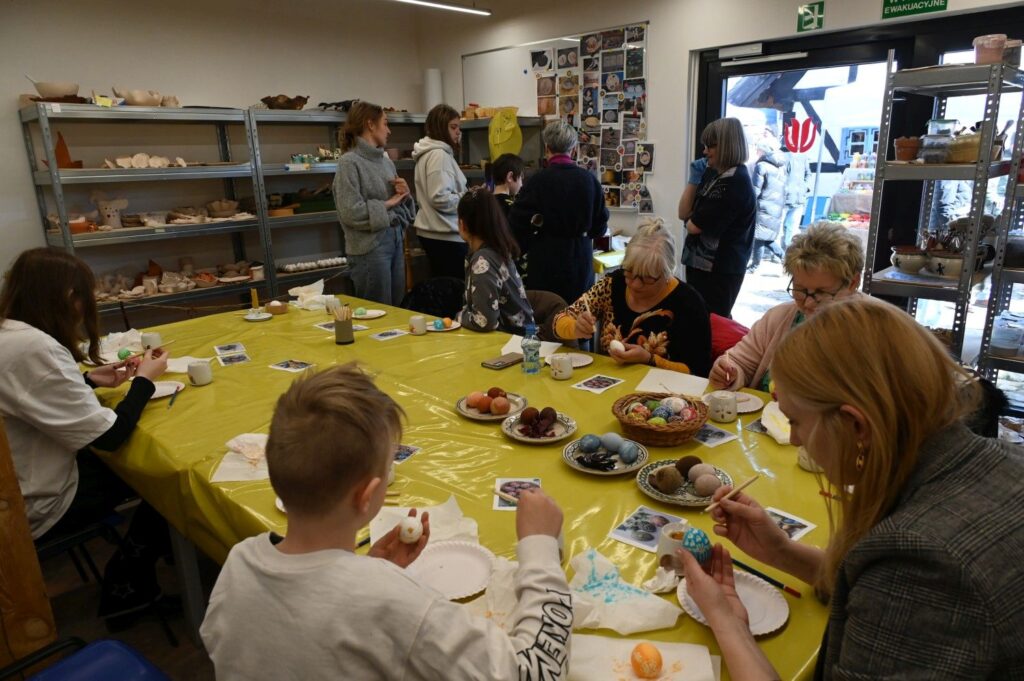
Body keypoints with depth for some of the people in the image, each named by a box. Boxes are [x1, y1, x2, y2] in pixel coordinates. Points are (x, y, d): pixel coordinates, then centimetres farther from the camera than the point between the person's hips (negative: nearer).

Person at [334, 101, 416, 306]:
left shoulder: (386, 160, 12)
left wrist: (404, 194, -2)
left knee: (398, 308, 13)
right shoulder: (349, 162, -9)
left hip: (396, 239, 7)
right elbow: (351, 212, -19)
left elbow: (401, 205, 19)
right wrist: (387, 203, -10)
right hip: (370, 246, -7)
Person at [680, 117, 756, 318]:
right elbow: (684, 213, 13)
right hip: (700, 263, 10)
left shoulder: (736, 183, -19)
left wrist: (689, 220, 1)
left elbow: (695, 226, -19)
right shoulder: (713, 174, 11)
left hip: (719, 270, -10)